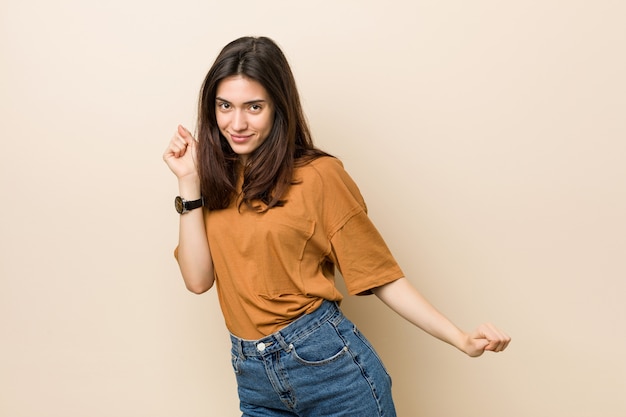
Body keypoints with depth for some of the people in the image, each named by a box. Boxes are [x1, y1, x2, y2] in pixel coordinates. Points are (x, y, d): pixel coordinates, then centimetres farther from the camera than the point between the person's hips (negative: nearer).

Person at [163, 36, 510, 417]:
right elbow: (198, 279, -2)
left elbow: (377, 271, -8)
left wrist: (461, 339, -15)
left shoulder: (317, 175, -10)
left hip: (329, 361, -4)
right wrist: (189, 182, -7)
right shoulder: (216, 178, 4)